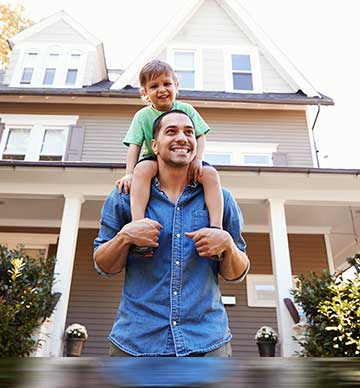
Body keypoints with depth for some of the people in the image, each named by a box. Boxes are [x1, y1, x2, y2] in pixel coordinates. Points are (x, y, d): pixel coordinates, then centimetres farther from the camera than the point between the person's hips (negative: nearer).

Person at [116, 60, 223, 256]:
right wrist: (129, 173, -22)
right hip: (155, 160, -1)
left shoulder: (186, 109, 3)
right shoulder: (143, 116, 0)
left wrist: (198, 159, -19)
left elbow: (200, 136, 0)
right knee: (142, 168, -36)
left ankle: (216, 227, -29)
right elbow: (135, 145, -8)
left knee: (210, 173, -26)